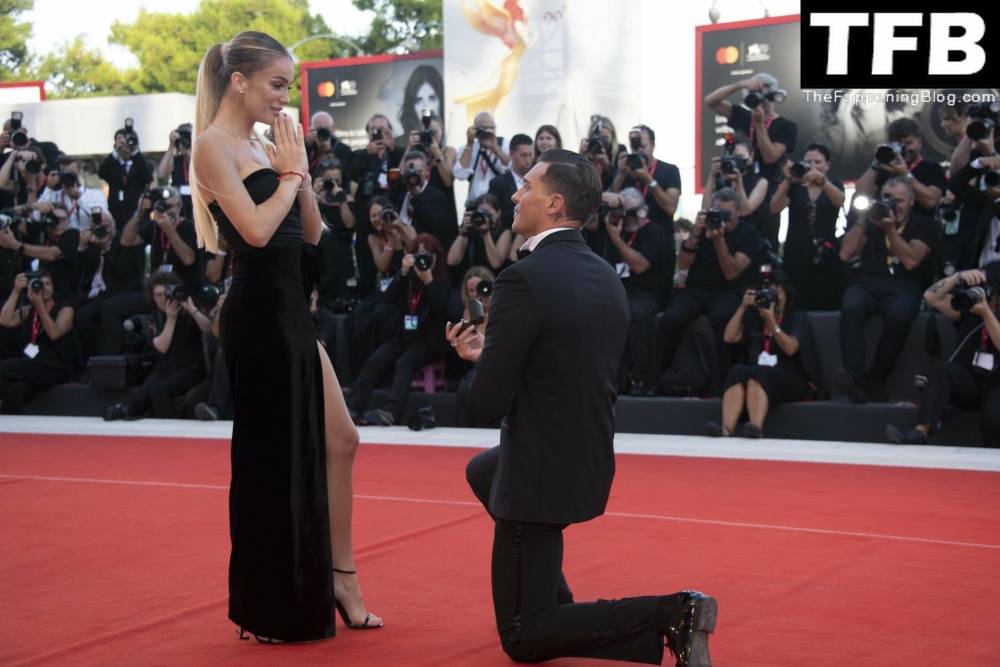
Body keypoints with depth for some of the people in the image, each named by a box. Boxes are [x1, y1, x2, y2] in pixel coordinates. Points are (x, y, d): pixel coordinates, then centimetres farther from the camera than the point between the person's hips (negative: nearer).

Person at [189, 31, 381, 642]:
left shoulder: (264, 145, 14)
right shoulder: (214, 145, -10)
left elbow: (311, 232, 12)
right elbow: (256, 229, -22)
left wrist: (298, 168, 1)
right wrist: (291, 172, -9)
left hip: (291, 312, 9)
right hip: (258, 314, -9)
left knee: (339, 442, 10)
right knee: (271, 457, 1)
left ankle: (339, 579, 21)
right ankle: (271, 609, 14)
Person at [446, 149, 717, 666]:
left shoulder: (523, 279, -22)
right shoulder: (607, 278, 4)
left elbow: (489, 401, -21)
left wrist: (482, 360, 1)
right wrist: (491, 353, 12)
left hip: (541, 474, -9)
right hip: (589, 461, 9)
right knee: (481, 471, 38)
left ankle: (669, 615, -15)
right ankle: (553, 599, 31)